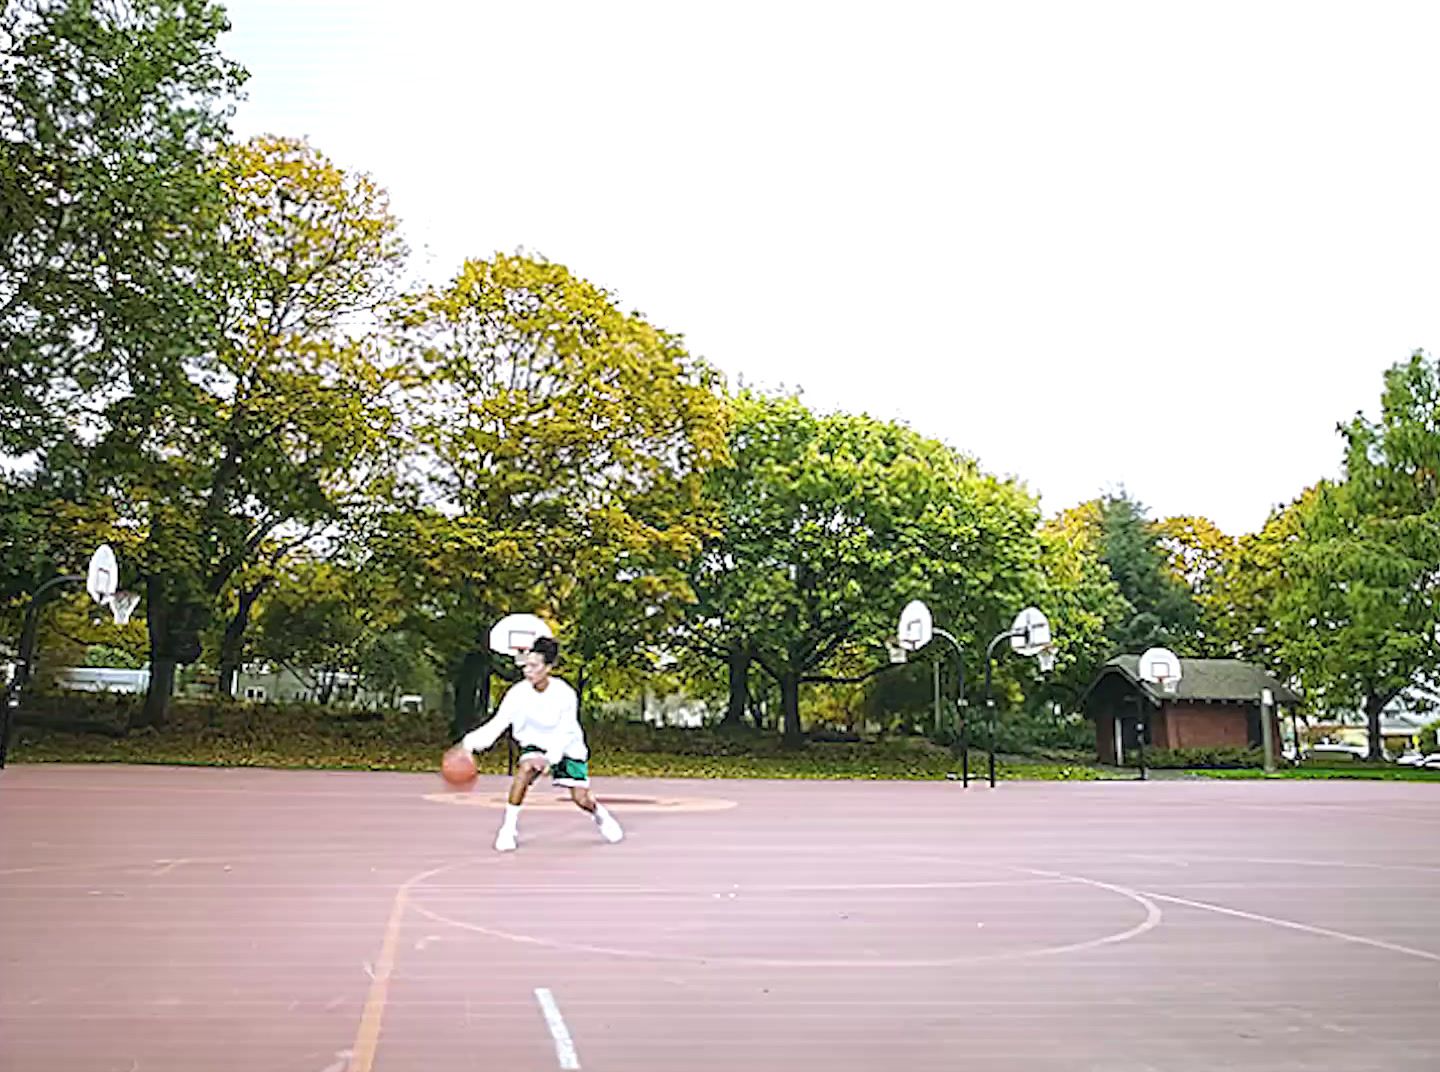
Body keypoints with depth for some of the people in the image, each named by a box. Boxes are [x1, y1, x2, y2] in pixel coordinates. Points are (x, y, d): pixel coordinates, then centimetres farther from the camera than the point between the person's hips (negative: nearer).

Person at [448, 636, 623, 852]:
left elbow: (564, 734, -23)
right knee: (524, 769, -31)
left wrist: (550, 758, -38)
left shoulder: (565, 694, -26)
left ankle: (600, 815, 30)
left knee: (581, 797, -6)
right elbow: (499, 722, -24)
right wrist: (472, 741, -39)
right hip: (535, 743, 1)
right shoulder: (518, 692, -21)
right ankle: (509, 828, -18)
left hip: (566, 747, -1)